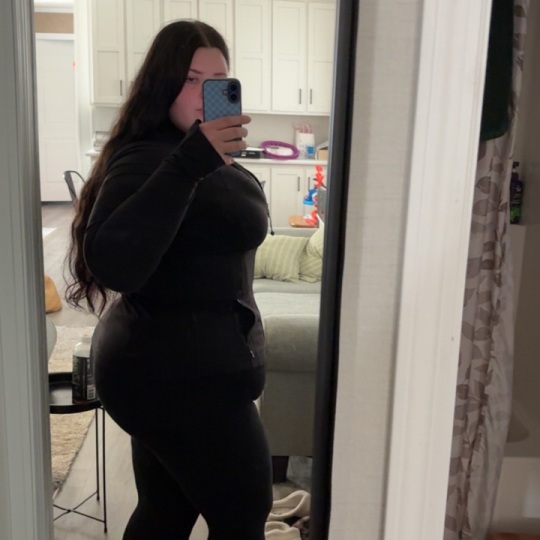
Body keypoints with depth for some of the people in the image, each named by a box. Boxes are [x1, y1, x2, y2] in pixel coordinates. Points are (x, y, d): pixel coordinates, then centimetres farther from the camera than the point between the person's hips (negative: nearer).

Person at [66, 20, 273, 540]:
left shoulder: (203, 155, 11)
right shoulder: (146, 160, -21)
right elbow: (114, 264, -38)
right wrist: (188, 164, -39)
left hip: (169, 367, 9)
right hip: (180, 375, -9)